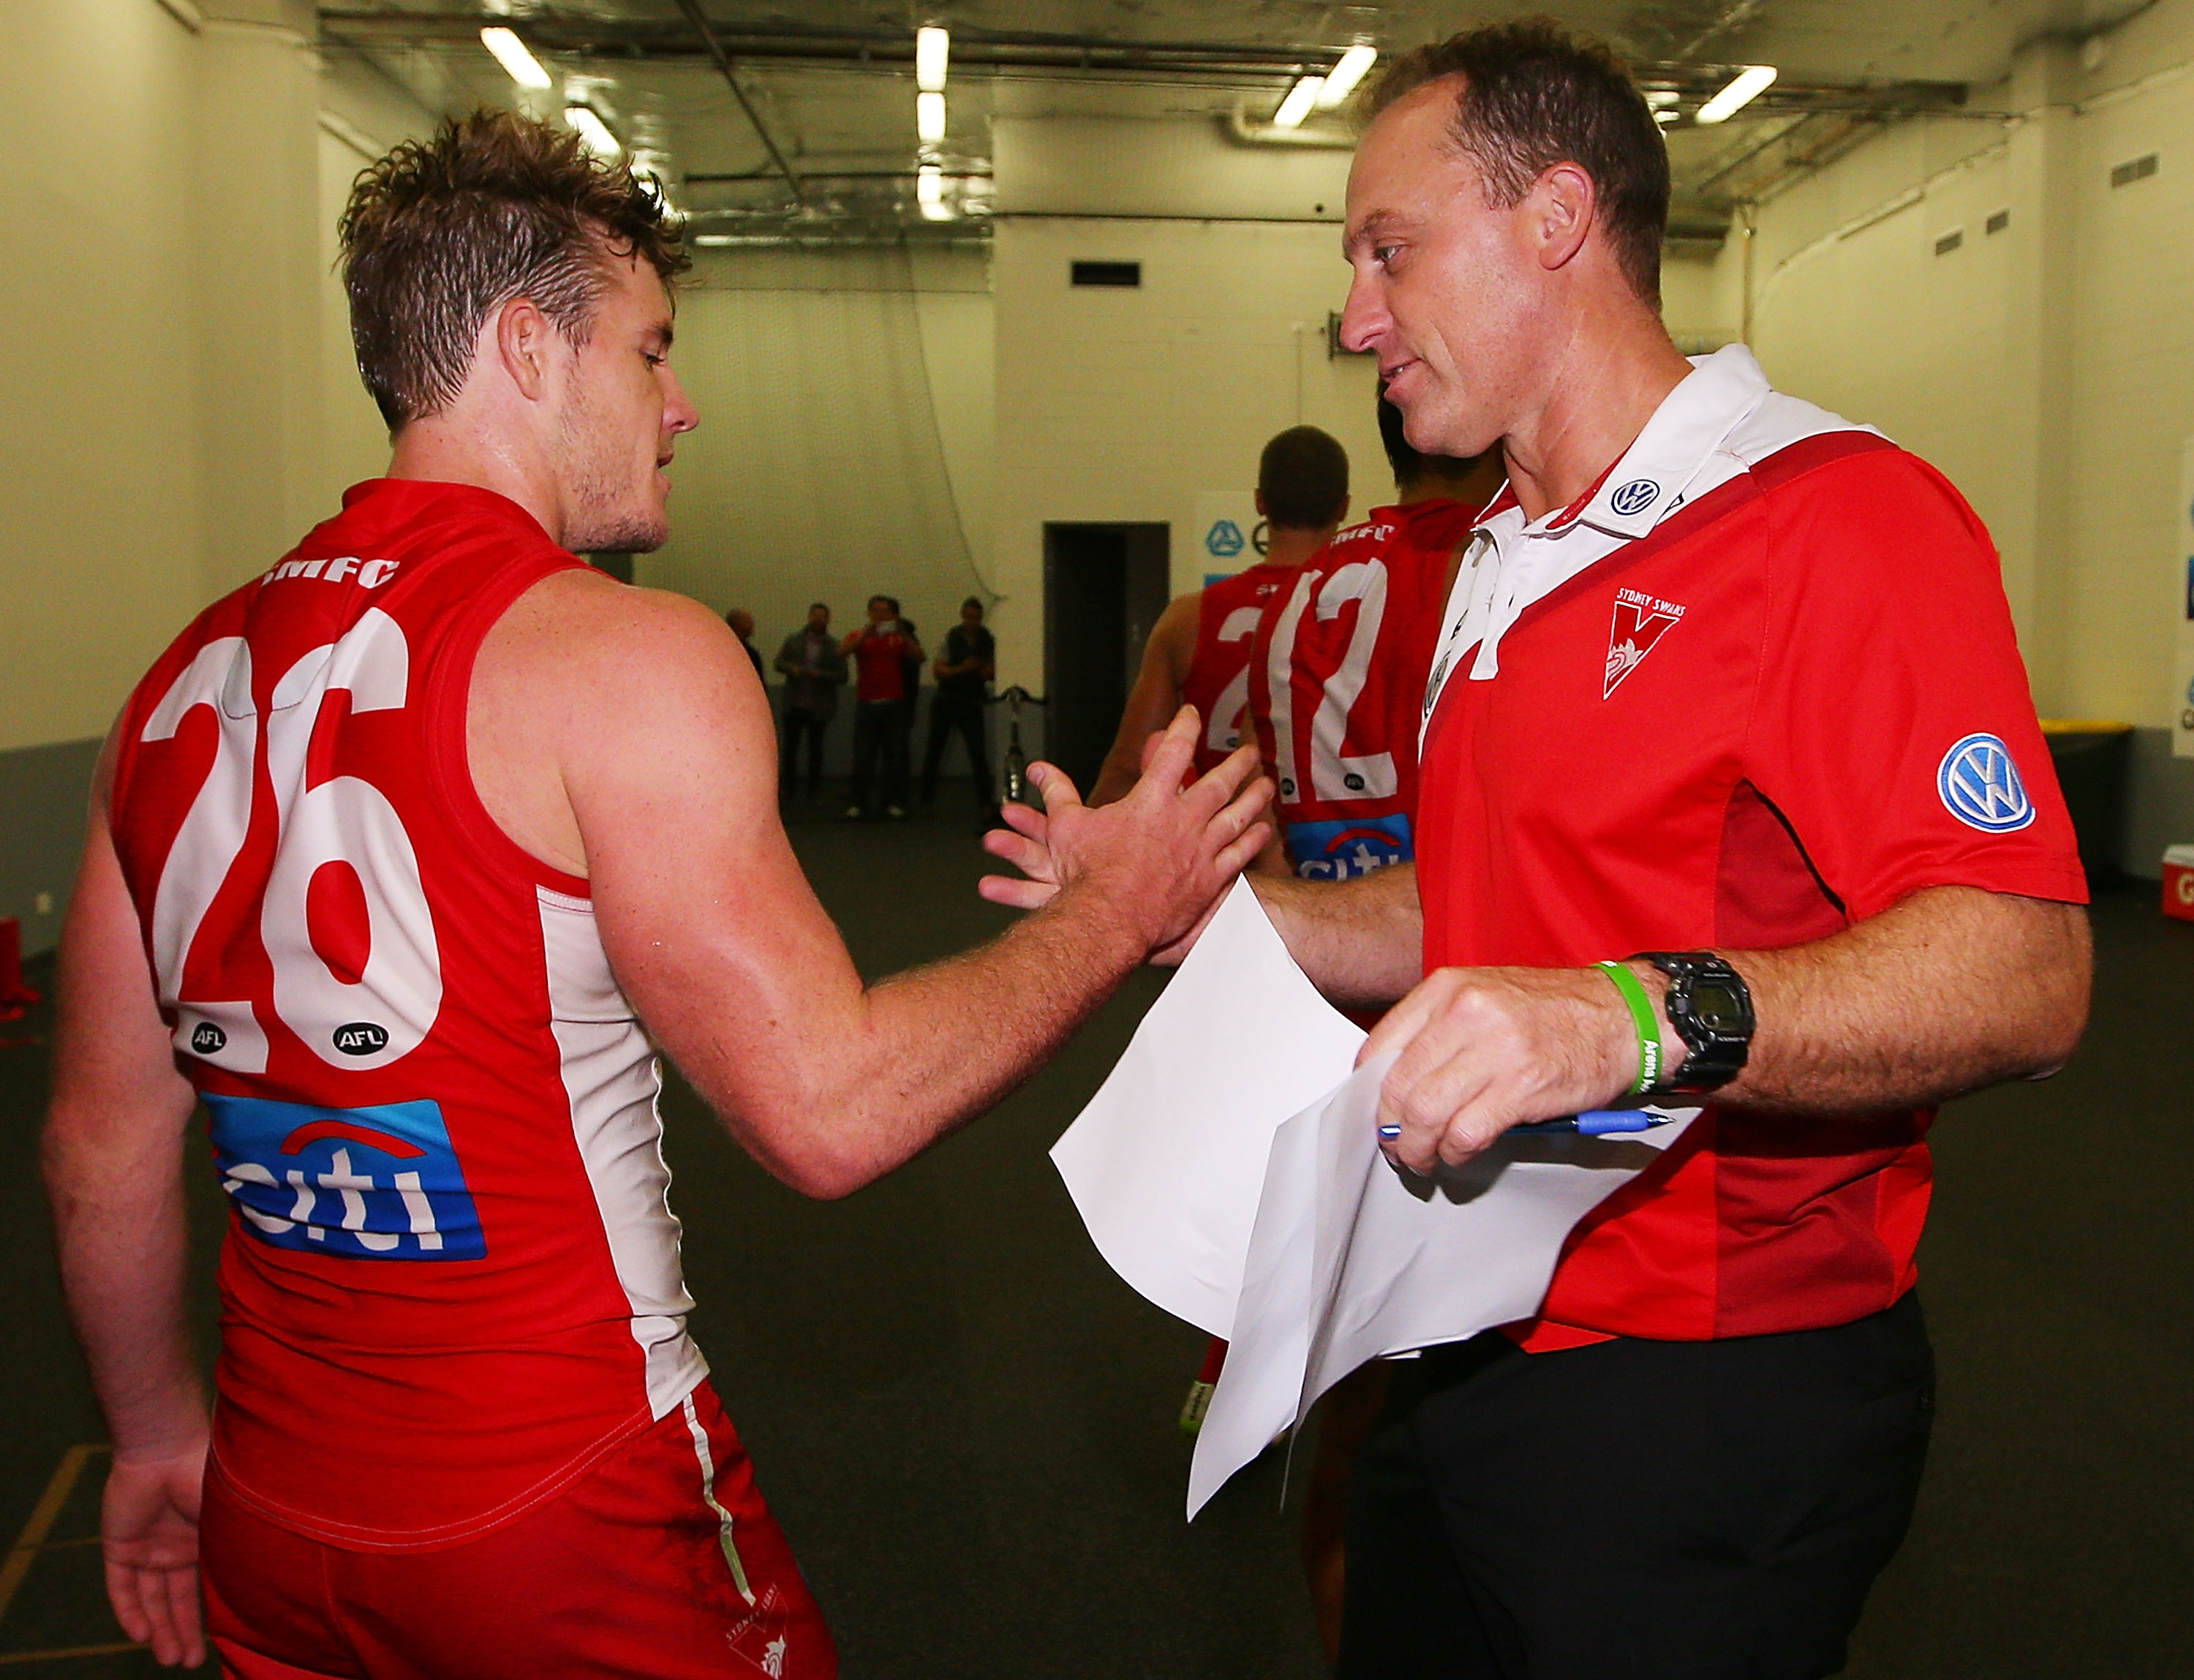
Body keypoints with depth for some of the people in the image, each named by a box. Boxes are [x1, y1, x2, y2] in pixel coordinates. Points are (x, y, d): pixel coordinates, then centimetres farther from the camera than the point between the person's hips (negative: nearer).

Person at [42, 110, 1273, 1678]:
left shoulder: (186, 677, 3)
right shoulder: (623, 657, -18)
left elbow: (103, 1143, 9)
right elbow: (829, 1110, -20)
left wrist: (162, 1432, 23)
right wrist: (1119, 909, -7)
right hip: (568, 1519, -5)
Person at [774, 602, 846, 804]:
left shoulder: (834, 646, 0)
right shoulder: (793, 641, 7)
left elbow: (841, 676, -5)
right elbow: (779, 662, 5)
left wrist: (819, 674, -19)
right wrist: (792, 668, -15)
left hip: (819, 707, -1)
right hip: (794, 704, 1)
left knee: (815, 748, 7)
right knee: (790, 746, 3)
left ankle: (814, 788, 16)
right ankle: (785, 788, 10)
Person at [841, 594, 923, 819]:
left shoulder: (898, 639, 10)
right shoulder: (858, 636, 8)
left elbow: (918, 655, -4)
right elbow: (843, 651, -10)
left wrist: (903, 633, -14)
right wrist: (866, 633, -19)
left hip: (894, 704, 1)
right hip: (866, 704, -1)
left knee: (895, 756, 0)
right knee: (863, 756, -2)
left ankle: (894, 803, 6)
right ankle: (857, 802, 3)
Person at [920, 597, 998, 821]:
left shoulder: (987, 640, 3)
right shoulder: (951, 637, -3)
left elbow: (992, 672, 10)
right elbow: (938, 670, -9)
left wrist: (987, 672, -13)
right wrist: (960, 669, -24)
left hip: (971, 703, 0)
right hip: (945, 701, 0)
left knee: (978, 753, -13)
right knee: (934, 751, 8)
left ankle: (985, 804, -12)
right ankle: (926, 800, 22)